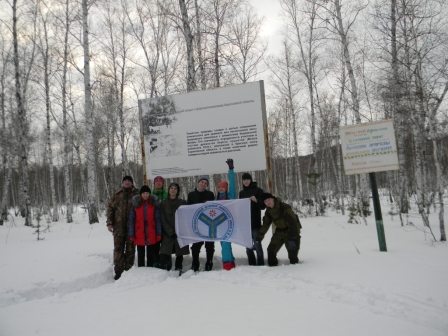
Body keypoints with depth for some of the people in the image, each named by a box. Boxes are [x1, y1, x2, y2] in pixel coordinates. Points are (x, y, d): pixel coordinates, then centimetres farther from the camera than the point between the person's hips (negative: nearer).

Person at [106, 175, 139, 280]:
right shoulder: (116, 196, 10)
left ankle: (128, 270, 15)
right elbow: (110, 209, 9)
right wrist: (109, 223, 0)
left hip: (132, 226, -1)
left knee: (130, 248, 5)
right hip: (118, 226, 1)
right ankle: (118, 271, 9)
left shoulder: (137, 195, 6)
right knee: (118, 248, 2)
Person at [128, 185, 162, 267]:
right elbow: (131, 220, 1)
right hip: (139, 235, 0)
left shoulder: (154, 204, 0)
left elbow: (158, 220, 0)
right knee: (140, 255, 12)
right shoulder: (135, 204, 0)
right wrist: (131, 235, -3)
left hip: (151, 235, 0)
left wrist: (159, 233, -5)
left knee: (151, 256, 9)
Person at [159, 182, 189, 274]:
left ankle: (178, 270, 16)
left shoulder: (182, 202, 8)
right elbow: (163, 220, 1)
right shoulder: (163, 204, 8)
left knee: (180, 254, 4)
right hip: (167, 234, 0)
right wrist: (171, 232, -8)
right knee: (164, 254, -12)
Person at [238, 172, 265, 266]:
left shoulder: (258, 190, 0)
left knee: (257, 244, -6)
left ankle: (260, 264, 0)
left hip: (255, 223, -5)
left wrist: (256, 200, -22)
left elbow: (263, 206, -4)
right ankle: (252, 265, 15)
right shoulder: (241, 193, 15)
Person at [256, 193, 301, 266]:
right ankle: (272, 266, 18)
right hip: (279, 232, 6)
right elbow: (265, 225, 8)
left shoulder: (285, 207, -24)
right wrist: (259, 238, 6)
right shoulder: (268, 212, -2)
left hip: (292, 231, -6)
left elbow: (292, 223, -25)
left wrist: (291, 239, -26)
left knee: (292, 252, -11)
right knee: (271, 250, 2)